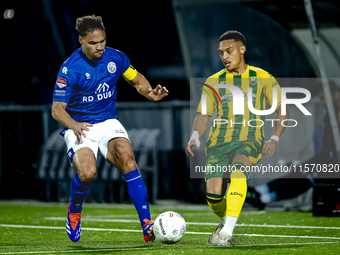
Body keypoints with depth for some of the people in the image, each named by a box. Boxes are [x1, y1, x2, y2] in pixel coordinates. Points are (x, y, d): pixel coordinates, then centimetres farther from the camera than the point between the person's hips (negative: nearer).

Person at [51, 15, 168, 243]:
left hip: (108, 122, 3)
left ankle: (147, 224, -28)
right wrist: (73, 125, -34)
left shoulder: (115, 58, -2)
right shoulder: (70, 68, -14)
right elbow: (57, 109, -13)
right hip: (80, 127, -3)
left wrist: (150, 93, -7)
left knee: (127, 159, -27)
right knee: (87, 172, -29)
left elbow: (138, 80, 15)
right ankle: (74, 212, 7)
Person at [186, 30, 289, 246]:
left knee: (237, 170, -37)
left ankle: (227, 230, -38)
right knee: (213, 194, -17)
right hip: (219, 141, 2)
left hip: (250, 141, -2)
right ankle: (226, 220, 19)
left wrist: (274, 139, -9)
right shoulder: (214, 82, 13)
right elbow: (203, 116, 12)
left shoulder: (262, 78, 7)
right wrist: (195, 138, -9)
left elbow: (283, 111, 7)